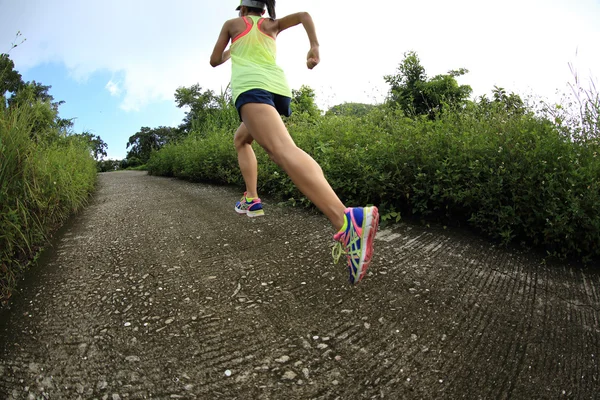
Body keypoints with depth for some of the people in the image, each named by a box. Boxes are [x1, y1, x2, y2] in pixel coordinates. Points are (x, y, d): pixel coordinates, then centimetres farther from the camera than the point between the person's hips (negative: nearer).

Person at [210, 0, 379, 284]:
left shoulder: (233, 24, 22)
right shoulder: (271, 25, 30)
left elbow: (214, 61, 26)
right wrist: (314, 47, 7)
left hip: (251, 86, -6)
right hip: (279, 88, 7)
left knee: (281, 149, -33)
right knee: (240, 139, 33)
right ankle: (251, 200, 20)